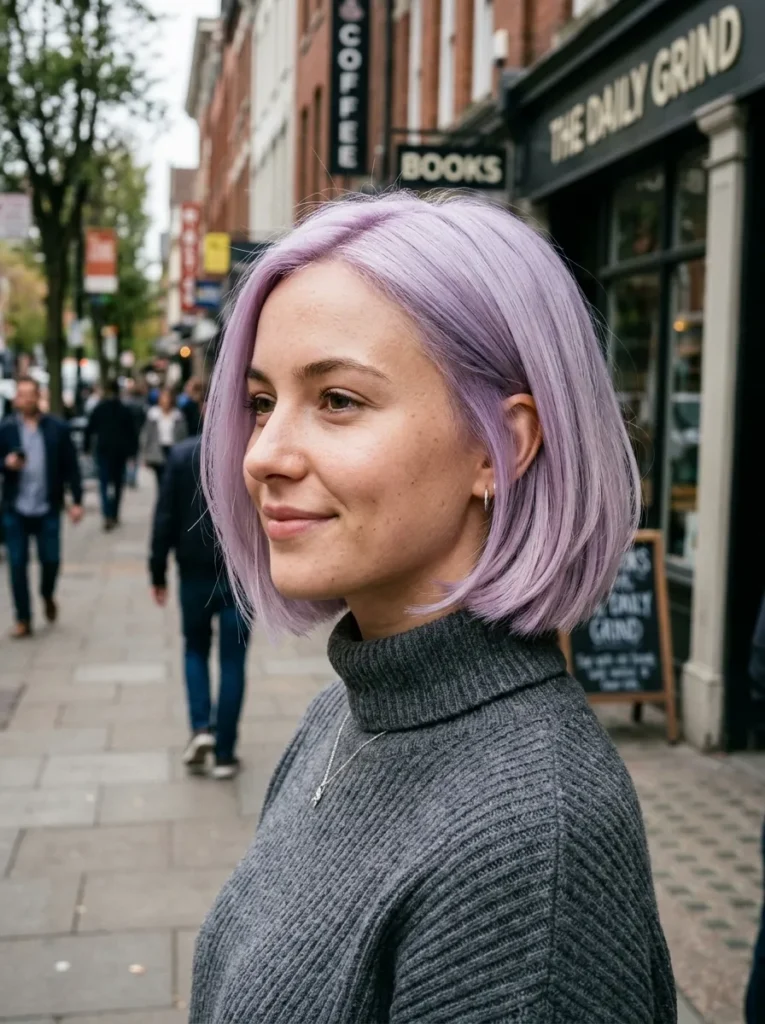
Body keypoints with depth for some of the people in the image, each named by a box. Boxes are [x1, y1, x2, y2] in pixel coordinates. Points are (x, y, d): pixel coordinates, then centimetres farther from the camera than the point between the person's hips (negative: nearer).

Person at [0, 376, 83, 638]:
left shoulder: (57, 428, -1)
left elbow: (70, 466, 0)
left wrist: (77, 501, -3)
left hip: (48, 508, 0)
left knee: (51, 559, 4)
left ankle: (48, 596, 37)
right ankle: (23, 619, 14)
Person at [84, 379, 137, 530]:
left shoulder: (98, 409, 0)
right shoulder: (125, 410, 2)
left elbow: (89, 430, 0)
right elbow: (132, 432, 0)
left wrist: (87, 447, 9)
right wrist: (132, 450, 5)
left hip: (103, 450, -1)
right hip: (121, 450, 2)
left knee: (104, 482, -5)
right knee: (118, 482, 14)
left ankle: (107, 516, -22)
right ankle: (114, 515, 20)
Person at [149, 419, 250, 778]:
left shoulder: (182, 454, -4)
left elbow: (165, 518, -4)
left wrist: (158, 572, 3)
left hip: (195, 574, 1)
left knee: (195, 649, 21)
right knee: (232, 662, 7)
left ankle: (201, 727, 3)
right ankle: (225, 754, 9)